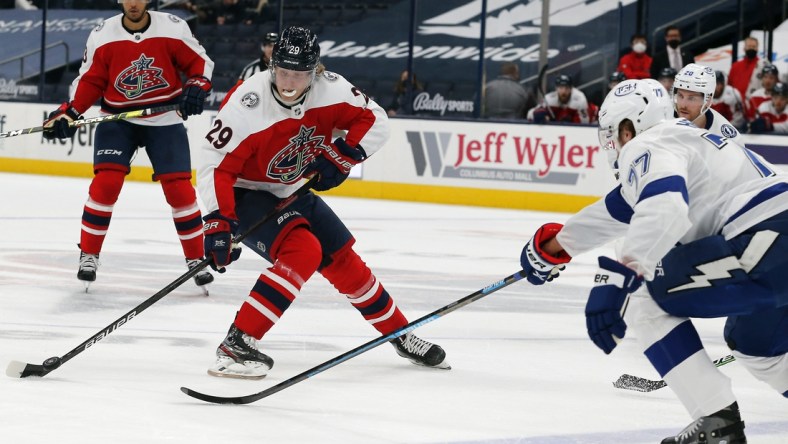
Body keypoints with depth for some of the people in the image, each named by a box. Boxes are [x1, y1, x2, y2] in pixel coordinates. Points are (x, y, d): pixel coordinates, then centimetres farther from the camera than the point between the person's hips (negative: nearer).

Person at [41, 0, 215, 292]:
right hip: (118, 119, 0)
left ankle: (196, 259, 9)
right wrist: (68, 113, -11)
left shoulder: (173, 28, -10)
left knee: (179, 188, -5)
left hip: (165, 119, 0)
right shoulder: (102, 36, -7)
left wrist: (197, 87, -17)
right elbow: (90, 81, 1)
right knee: (106, 182, -15)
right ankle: (88, 255, -2)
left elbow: (200, 62, 1)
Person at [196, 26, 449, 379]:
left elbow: (375, 120, -3)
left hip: (289, 192, 6)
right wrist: (218, 223, -35)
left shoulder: (329, 89, -15)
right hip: (244, 194, -6)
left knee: (343, 261, 11)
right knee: (303, 251, -28)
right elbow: (215, 165, -28)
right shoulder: (248, 104, -30)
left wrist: (343, 155, -17)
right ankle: (236, 345, -31)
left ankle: (401, 336, 31)